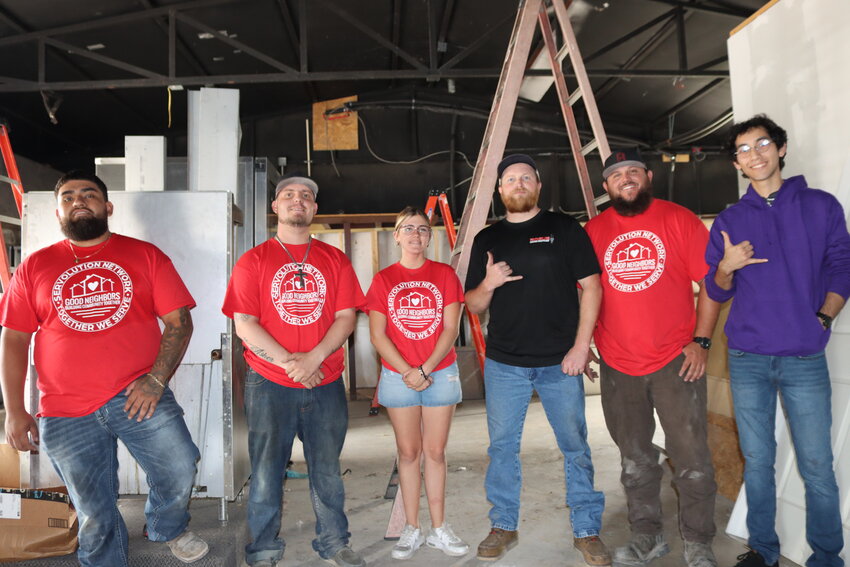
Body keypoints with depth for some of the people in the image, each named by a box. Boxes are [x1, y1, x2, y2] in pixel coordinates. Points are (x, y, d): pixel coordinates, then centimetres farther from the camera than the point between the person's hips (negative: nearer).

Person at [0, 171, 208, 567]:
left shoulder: (145, 255, 3)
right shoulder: (35, 267, 8)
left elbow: (179, 321, -1)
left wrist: (156, 379, -13)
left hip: (137, 396, -1)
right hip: (65, 415, 2)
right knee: (94, 514, 11)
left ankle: (167, 529, 29)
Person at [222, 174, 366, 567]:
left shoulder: (334, 260, 7)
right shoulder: (253, 261, 2)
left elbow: (345, 317, 0)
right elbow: (243, 324, -6)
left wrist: (312, 359, -14)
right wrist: (289, 362, -15)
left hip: (326, 384, 2)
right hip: (269, 386, -1)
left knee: (327, 470, 12)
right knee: (266, 472, 8)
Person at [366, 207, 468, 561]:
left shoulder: (445, 275, 2)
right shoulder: (383, 279, 2)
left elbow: (451, 328, -4)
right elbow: (378, 335, -3)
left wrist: (425, 369, -13)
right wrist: (407, 371, -13)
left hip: (441, 373, 0)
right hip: (398, 376, 0)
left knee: (435, 451, 8)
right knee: (408, 452, 8)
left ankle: (439, 529, 19)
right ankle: (412, 530, 18)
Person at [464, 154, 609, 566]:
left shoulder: (565, 228, 3)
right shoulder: (487, 239, 10)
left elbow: (591, 287, 0)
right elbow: (473, 306, 11)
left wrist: (581, 345, -8)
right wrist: (487, 285, -11)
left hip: (560, 361, -2)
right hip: (504, 363, 2)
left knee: (575, 446, 5)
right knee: (502, 446, 8)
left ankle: (587, 531, 21)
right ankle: (503, 526, 24)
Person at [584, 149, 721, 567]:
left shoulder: (678, 219, -1)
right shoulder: (593, 231, 4)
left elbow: (711, 280, -2)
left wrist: (701, 340, -8)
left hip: (676, 360, -2)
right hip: (618, 366, 2)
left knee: (692, 459, 2)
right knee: (635, 461, 14)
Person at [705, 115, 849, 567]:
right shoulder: (729, 220, 9)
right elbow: (717, 292, 9)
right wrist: (726, 266, -11)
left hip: (805, 358, -1)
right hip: (747, 359, 2)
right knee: (757, 461, 8)